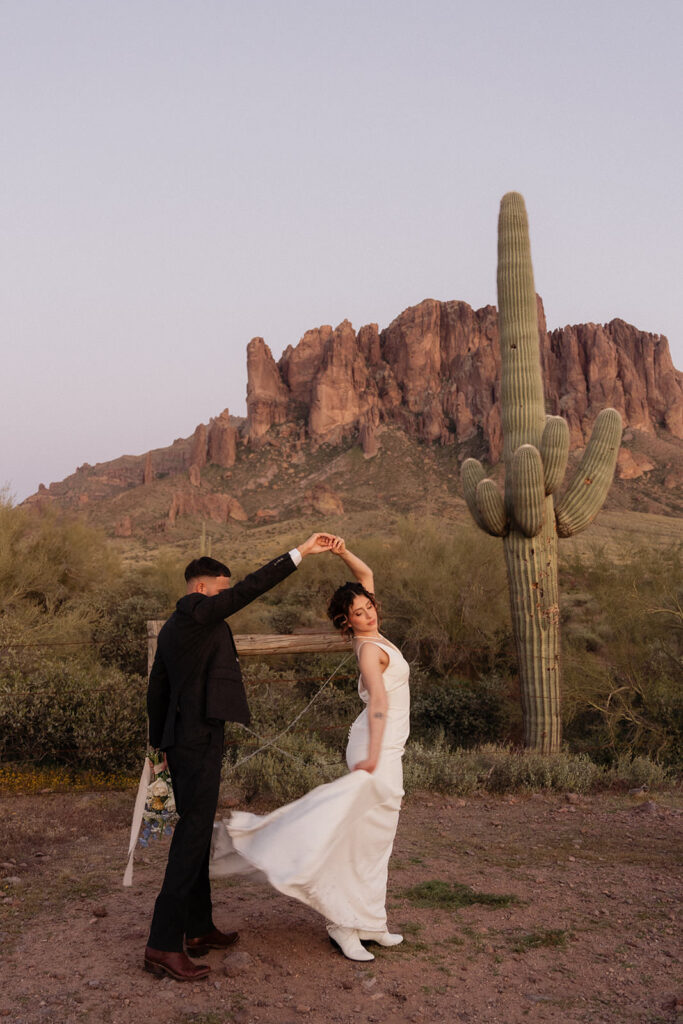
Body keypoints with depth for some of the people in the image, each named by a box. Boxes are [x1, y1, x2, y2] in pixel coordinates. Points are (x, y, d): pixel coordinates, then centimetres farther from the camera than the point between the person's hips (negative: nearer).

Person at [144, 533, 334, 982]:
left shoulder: (173, 627, 16)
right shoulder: (194, 611, -12)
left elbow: (156, 690, 21)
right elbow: (251, 587, -19)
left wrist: (161, 744, 28)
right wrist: (301, 551, -18)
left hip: (182, 741, 11)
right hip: (199, 742, -11)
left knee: (197, 835, 16)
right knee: (192, 836, -7)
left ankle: (200, 929, 26)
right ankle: (164, 945, -2)